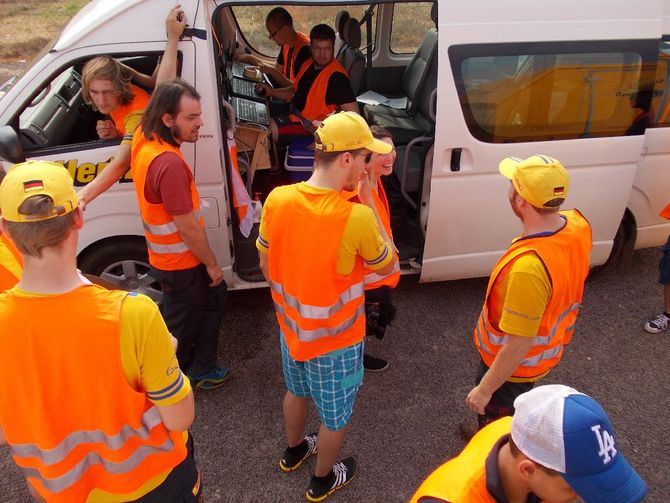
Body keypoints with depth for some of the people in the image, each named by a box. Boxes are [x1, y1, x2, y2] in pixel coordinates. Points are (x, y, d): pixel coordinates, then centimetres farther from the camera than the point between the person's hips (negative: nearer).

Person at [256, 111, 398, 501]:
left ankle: (294, 451, 57)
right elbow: (388, 267, -11)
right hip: (336, 337, -5)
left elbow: (266, 266, -1)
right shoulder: (357, 217, -30)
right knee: (335, 415, 21)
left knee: (297, 391, 32)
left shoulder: (278, 200, -14)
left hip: (291, 324, 6)